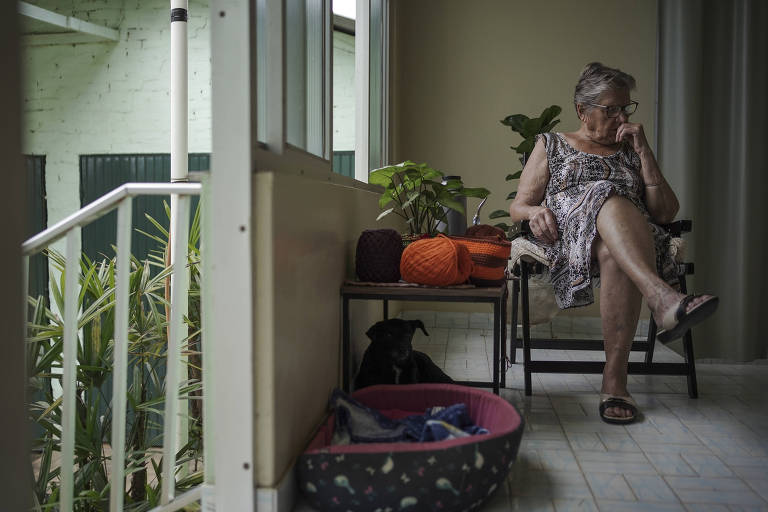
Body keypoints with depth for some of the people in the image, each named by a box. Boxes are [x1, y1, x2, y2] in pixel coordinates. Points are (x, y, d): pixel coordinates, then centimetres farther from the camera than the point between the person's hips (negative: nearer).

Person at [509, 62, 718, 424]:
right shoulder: (550, 146, 22)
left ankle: (614, 378, -41)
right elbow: (517, 207, 15)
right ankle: (663, 299, -55)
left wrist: (643, 151, 7)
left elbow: (666, 214, 13)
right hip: (567, 241, -1)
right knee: (609, 198, -35)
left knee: (615, 251, -39)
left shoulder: (631, 150, 26)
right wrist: (535, 212, -10)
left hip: (632, 244, 2)